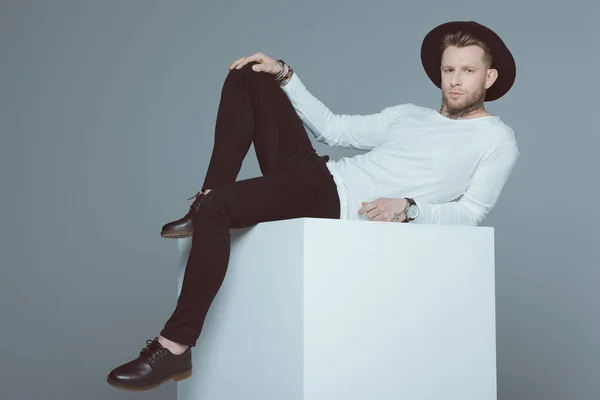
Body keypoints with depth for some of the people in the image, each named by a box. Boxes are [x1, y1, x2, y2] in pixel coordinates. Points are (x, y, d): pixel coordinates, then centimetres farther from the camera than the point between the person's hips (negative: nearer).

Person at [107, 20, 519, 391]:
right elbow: (334, 128, 24)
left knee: (216, 208, -29)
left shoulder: (497, 140, 5)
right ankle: (207, 204, -2)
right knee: (246, 78, 9)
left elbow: (470, 212, -4)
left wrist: (408, 208, -21)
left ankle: (175, 348, -20)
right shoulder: (411, 115, 24)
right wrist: (284, 75, 16)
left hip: (337, 204, -8)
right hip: (316, 172, 8)